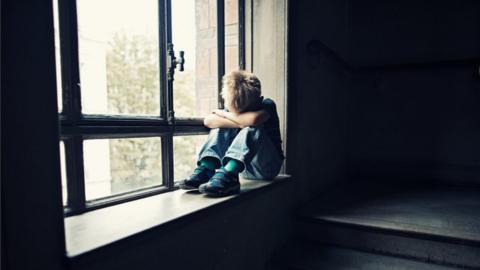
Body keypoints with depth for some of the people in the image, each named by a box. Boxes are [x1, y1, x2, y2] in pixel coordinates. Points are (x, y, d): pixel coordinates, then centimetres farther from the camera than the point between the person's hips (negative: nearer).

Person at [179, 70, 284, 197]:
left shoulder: (267, 105, -15)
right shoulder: (231, 107, -2)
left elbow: (254, 119, -40)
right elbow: (208, 121, -22)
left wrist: (225, 114, -22)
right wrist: (242, 123, -28)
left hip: (269, 167, -4)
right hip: (245, 168, 4)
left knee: (252, 130, -32)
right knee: (222, 125, -14)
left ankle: (227, 175, -43)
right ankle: (205, 170, -29)